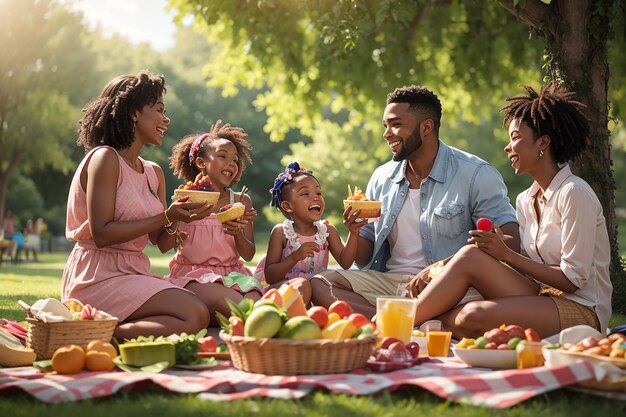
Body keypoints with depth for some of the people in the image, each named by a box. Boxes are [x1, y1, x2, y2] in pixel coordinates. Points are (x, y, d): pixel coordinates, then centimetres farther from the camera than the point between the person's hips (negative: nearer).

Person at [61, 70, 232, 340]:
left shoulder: (154, 173, 17)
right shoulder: (105, 158, -8)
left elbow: (160, 240, 14)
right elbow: (102, 234, -16)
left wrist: (180, 217, -7)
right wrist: (166, 216, -17)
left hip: (135, 272, 9)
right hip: (100, 276, -9)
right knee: (194, 316, -25)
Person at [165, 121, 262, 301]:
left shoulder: (241, 201, 9)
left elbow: (248, 254, 6)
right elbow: (164, 246, -4)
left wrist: (238, 233, -15)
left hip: (231, 272, 2)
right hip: (193, 272, -2)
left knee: (254, 299, -35)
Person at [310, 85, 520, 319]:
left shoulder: (475, 175, -3)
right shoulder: (381, 178, 14)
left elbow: (510, 242, -13)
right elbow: (364, 259, 18)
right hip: (389, 280, 6)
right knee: (318, 285, -20)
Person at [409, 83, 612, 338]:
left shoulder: (574, 193, -12)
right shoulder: (525, 201, 13)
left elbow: (573, 279, -16)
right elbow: (530, 267, 8)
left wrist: (505, 255, -16)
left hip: (582, 312, -7)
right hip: (543, 298, 7)